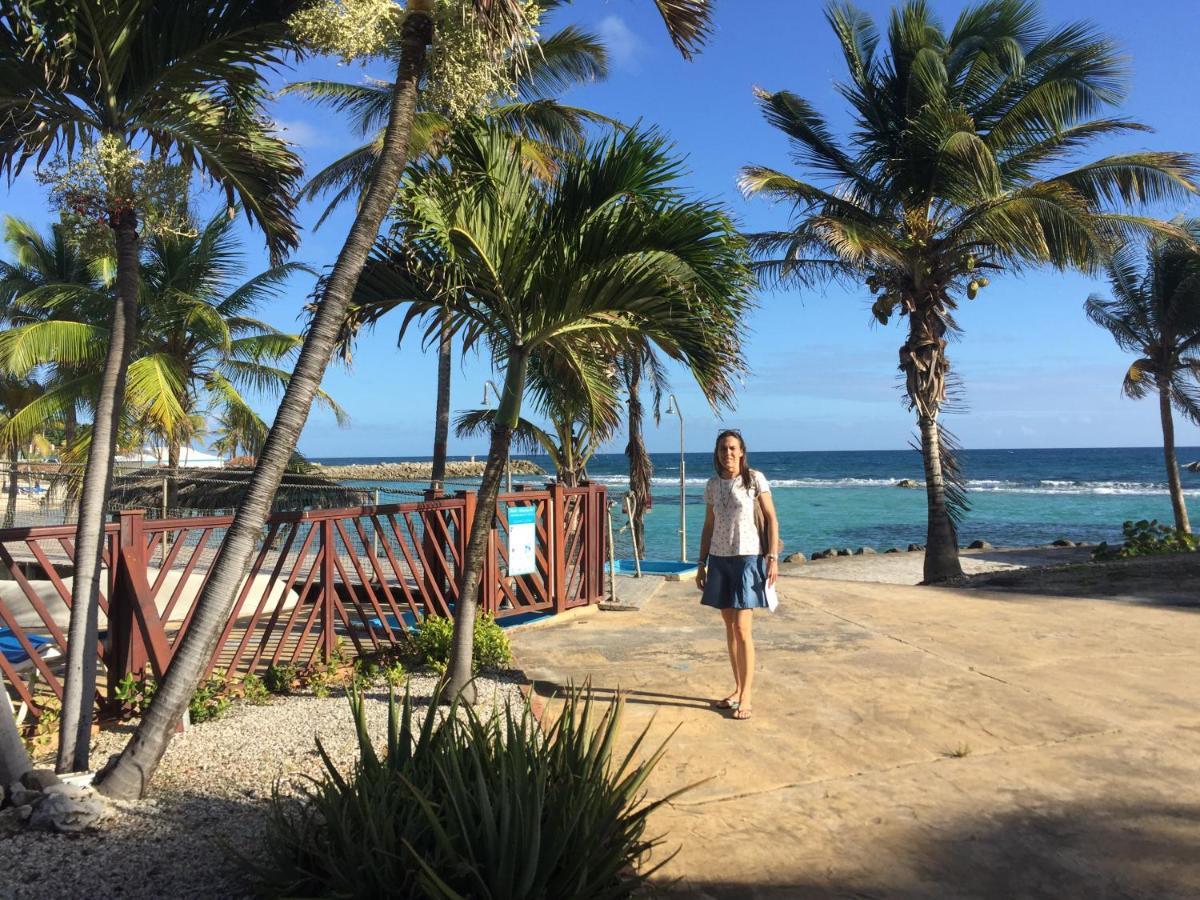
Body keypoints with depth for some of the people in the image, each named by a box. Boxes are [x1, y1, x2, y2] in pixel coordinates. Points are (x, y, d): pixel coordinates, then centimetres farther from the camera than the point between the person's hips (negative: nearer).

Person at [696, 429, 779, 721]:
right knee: (729, 626, 10)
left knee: (742, 628, -8)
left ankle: (746, 697, 1)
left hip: (748, 557, -5)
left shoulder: (755, 479, -4)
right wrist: (702, 564, 11)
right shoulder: (713, 485, 8)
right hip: (719, 558, 5)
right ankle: (738, 689, 22)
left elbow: (771, 519, -3)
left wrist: (772, 557, -10)